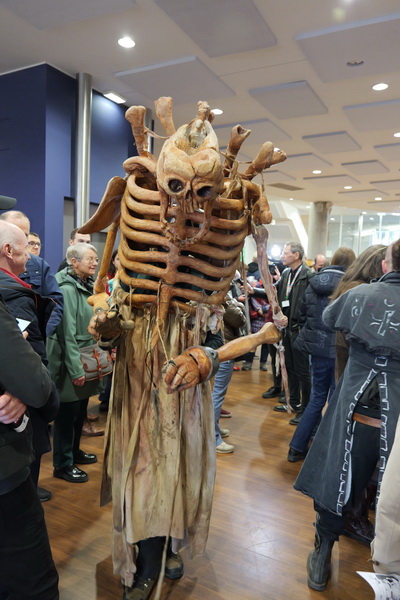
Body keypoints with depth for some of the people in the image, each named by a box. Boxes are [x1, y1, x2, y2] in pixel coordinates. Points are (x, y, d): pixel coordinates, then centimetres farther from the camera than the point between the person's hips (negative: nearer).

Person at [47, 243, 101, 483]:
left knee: (80, 411, 19)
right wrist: (75, 368, -21)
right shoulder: (67, 289, -18)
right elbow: (67, 332, -21)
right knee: (67, 413, 3)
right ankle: (63, 465, 18)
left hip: (86, 358, 9)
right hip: (70, 362, -8)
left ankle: (74, 451, 36)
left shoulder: (88, 286, 10)